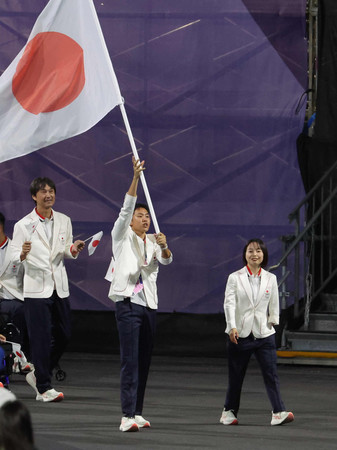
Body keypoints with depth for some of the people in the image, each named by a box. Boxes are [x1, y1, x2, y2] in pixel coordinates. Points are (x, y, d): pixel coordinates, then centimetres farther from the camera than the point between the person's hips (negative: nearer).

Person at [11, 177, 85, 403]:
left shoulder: (64, 221, 9)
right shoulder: (23, 225, -5)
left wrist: (73, 249, -5)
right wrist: (22, 254, -26)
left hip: (60, 287, 5)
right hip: (36, 288, -5)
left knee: (63, 336, 8)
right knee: (41, 339, -5)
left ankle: (38, 375, 27)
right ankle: (44, 388, 0)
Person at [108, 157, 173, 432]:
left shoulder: (153, 242, 17)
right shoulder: (123, 237, 5)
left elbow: (167, 260, 0)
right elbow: (126, 208, -9)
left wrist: (164, 247, -23)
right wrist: (136, 178, -19)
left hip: (149, 305, 5)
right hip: (128, 303, -5)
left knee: (144, 362, 6)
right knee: (130, 362, -12)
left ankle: (137, 412, 12)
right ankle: (127, 417, -17)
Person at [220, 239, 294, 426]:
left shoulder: (270, 279, 8)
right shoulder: (235, 278, 0)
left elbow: (274, 304, 14)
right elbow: (229, 303, -8)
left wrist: (273, 322, 7)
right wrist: (232, 327, -19)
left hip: (264, 334, 1)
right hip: (240, 334, -1)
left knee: (271, 372, -9)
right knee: (236, 375, 6)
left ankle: (279, 412, -15)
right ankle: (229, 411, 21)